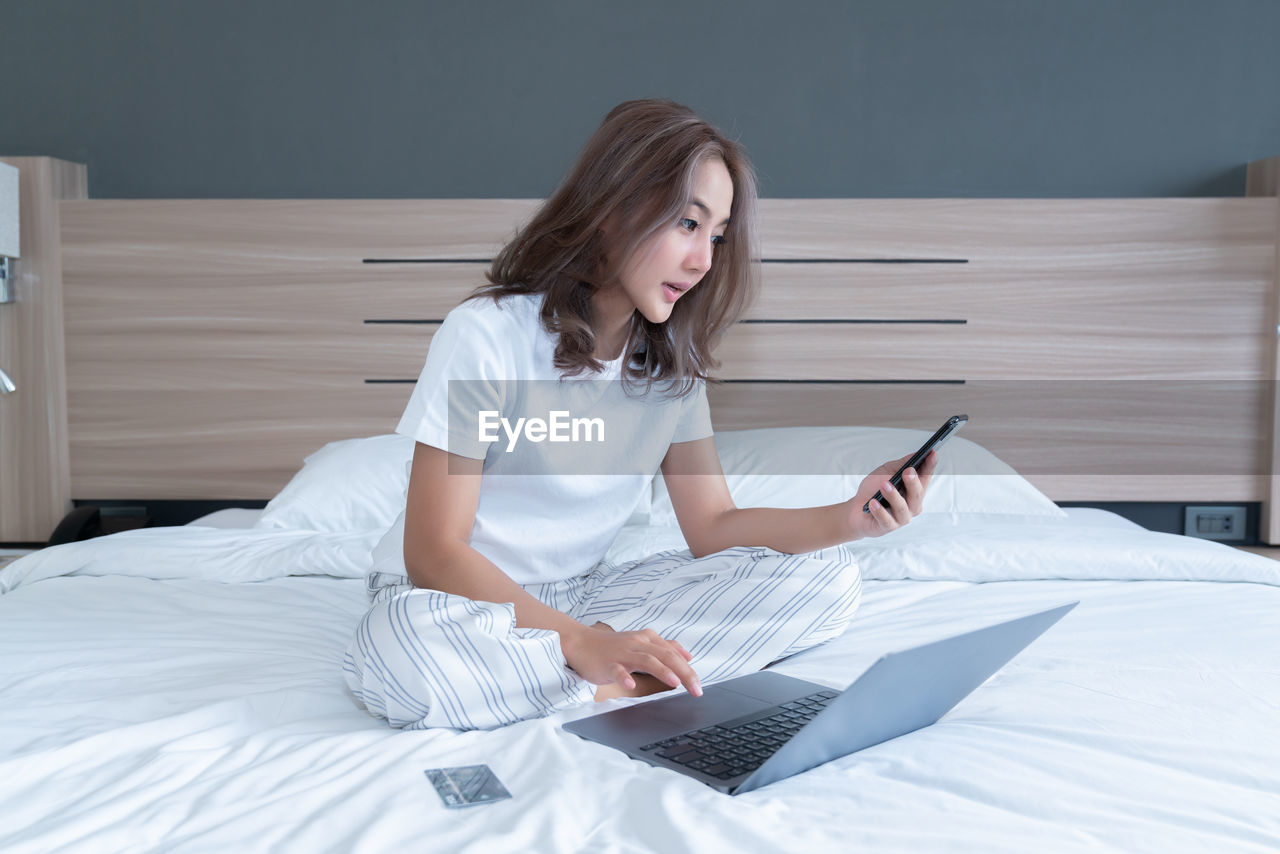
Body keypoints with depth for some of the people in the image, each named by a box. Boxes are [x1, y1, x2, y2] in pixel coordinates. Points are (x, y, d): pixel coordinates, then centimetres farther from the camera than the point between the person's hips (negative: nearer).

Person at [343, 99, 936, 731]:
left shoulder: (671, 358, 0)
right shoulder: (488, 334, -18)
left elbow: (712, 526, -2)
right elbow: (433, 553, -20)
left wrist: (849, 518, -19)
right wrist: (583, 643, -30)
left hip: (583, 595, 5)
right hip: (461, 598, -4)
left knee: (827, 579, -10)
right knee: (398, 655, -41)